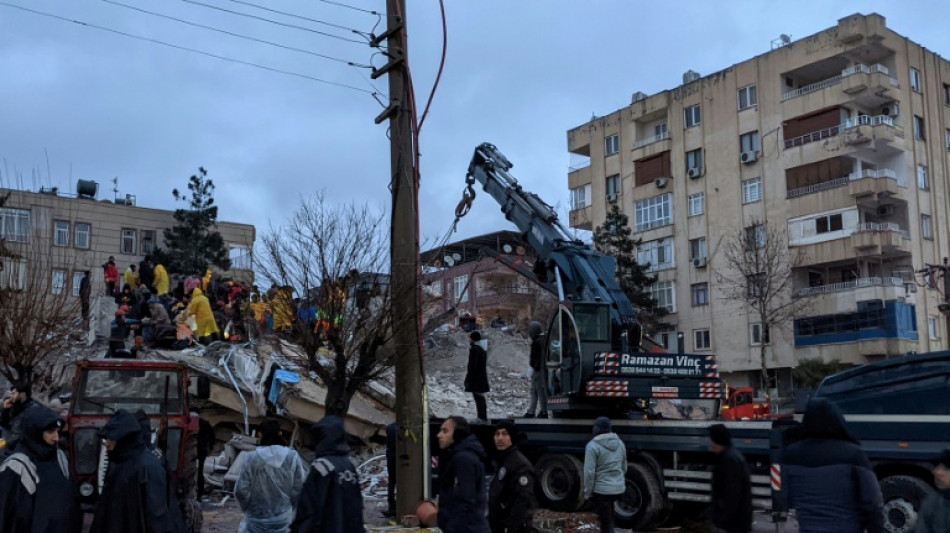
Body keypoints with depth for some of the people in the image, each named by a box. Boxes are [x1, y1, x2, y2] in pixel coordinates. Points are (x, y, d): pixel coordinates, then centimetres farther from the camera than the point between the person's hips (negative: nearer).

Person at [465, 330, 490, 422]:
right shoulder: (482, 349, 13)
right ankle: (483, 417, 19)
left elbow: (472, 366, -20)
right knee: (481, 398, 14)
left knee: (479, 398, -7)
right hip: (482, 379, 9)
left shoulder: (474, 349, -16)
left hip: (475, 379, -9)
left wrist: (468, 379, -16)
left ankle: (482, 417, -7)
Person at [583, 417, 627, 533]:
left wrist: (587, 492, -8)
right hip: (619, 488, 7)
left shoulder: (593, 446, -15)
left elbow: (589, 472, -18)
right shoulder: (620, 443, 7)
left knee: (606, 523, 2)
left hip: (601, 490, -7)